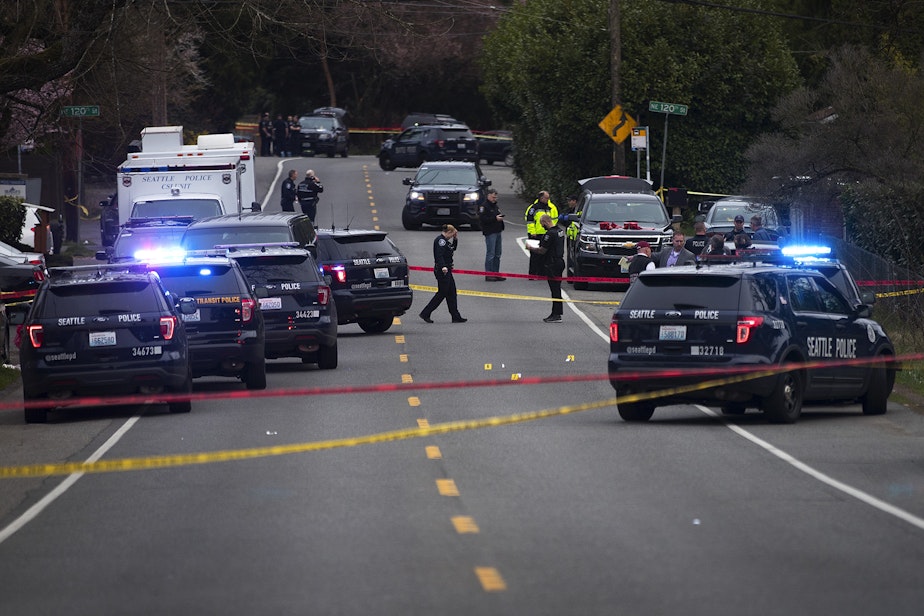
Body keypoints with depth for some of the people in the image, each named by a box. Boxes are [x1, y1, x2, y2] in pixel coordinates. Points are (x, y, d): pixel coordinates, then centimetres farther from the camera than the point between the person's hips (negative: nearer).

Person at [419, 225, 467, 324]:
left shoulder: (444, 240, 16)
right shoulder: (440, 240, -15)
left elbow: (453, 248, 28)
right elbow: (439, 254, -27)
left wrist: (455, 239, 14)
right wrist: (443, 266, -39)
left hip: (446, 270, 11)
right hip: (442, 271, -11)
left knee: (451, 293, 10)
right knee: (442, 293, -6)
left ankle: (456, 317, 13)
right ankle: (425, 313, -2)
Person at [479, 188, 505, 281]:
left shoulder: (495, 205, 19)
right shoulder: (484, 206, -9)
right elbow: (482, 219, -19)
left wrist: (500, 217, 8)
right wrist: (495, 218, -20)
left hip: (497, 232, 9)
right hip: (490, 233, -9)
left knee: (497, 254, 10)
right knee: (490, 254, -9)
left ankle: (496, 274, 15)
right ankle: (489, 274, -6)